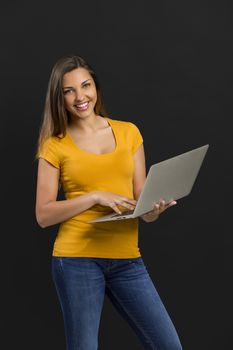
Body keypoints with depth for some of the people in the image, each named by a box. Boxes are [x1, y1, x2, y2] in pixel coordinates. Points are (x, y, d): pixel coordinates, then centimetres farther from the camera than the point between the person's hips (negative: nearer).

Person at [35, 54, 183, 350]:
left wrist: (154, 209, -13)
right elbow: (43, 215, -4)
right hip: (77, 258, -3)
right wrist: (95, 196, -15)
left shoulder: (128, 132, 9)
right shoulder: (55, 145, 0)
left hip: (127, 259, 3)